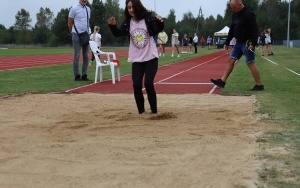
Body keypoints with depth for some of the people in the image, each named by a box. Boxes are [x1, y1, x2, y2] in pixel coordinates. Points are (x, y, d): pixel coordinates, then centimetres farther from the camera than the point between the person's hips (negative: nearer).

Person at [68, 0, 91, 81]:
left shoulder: (88, 9, 12)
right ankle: (77, 76, 2)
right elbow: (69, 23, -2)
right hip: (77, 35, -6)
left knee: (86, 56, 6)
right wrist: (74, 32, 5)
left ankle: (84, 75, 13)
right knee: (77, 56, -3)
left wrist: (88, 32, 11)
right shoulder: (74, 8, -6)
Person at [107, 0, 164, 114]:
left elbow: (157, 30, -9)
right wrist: (112, 26, -19)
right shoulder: (127, 22, 2)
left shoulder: (148, 18, -7)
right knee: (136, 85, -2)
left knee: (148, 83, -10)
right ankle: (141, 111, 14)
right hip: (136, 59, 3)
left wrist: (160, 23, -30)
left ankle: (154, 111, 5)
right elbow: (118, 34, 0)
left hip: (151, 57, -3)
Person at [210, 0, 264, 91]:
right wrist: (227, 42, 18)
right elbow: (232, 29, 18)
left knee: (251, 63, -6)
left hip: (247, 43, -9)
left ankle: (259, 85, 3)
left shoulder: (248, 14, -18)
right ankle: (222, 81, 9)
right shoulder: (235, 14, 10)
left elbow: (255, 30, -21)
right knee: (230, 60, 7)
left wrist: (253, 44, -25)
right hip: (239, 42, 9)